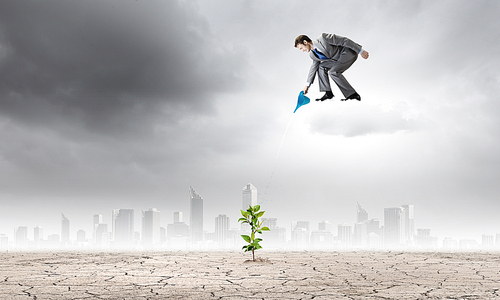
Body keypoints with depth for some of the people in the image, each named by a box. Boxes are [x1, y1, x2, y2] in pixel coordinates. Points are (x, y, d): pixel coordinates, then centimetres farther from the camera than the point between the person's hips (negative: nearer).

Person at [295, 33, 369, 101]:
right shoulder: (312, 54, 3)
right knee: (321, 67, 0)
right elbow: (314, 67, 18)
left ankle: (353, 95, -18)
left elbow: (344, 41, -21)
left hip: (349, 53, -9)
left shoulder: (323, 38, -23)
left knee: (333, 72, -23)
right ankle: (328, 93, 1)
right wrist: (307, 85, 16)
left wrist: (361, 51, -18)